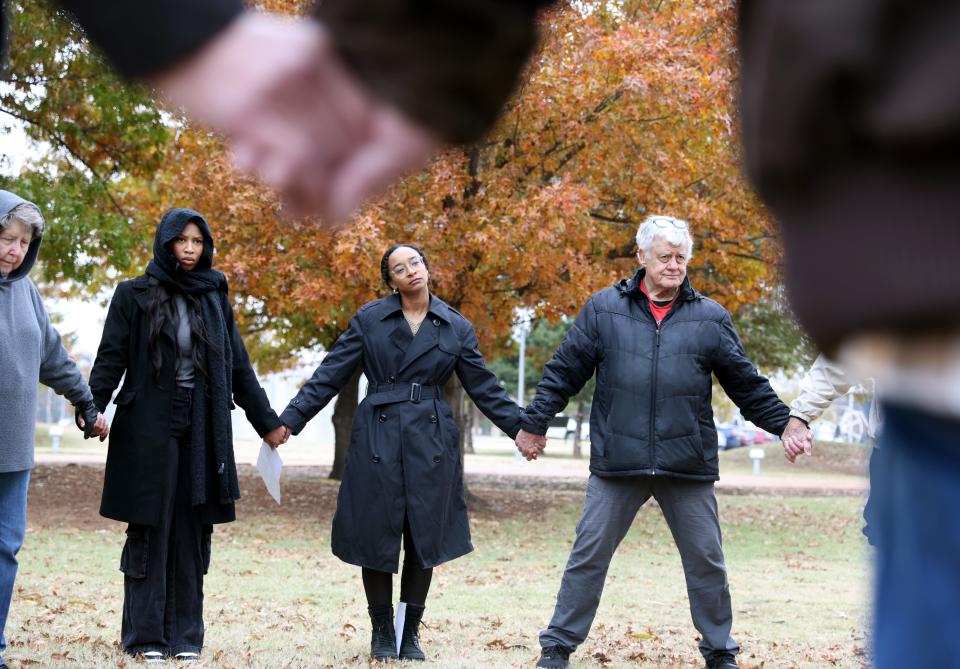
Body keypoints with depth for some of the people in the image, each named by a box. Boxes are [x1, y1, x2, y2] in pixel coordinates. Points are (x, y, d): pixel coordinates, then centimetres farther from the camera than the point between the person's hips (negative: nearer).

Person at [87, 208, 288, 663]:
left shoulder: (215, 298, 11)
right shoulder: (133, 296, 0)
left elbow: (239, 367, 14)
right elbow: (110, 359, -6)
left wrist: (266, 420, 13)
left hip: (202, 427, 3)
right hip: (149, 426, -3)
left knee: (192, 531, 3)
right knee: (150, 529, -1)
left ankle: (186, 634, 8)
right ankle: (146, 635, 5)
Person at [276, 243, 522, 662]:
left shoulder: (456, 328, 7)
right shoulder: (369, 319, 2)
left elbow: (483, 388, 11)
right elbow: (330, 375, 1)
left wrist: (523, 427, 4)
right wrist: (290, 419, -6)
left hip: (431, 442, 1)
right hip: (377, 439, -1)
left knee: (424, 540, 2)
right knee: (376, 536, 1)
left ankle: (410, 634, 15)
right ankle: (381, 631, 16)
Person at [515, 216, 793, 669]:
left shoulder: (711, 318, 7)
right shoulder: (604, 309, 4)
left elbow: (746, 384, 12)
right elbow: (564, 372, 8)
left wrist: (785, 423, 5)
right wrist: (533, 424, 9)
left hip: (689, 466, 1)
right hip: (617, 462, -1)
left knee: (706, 561, 7)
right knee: (588, 556, 3)